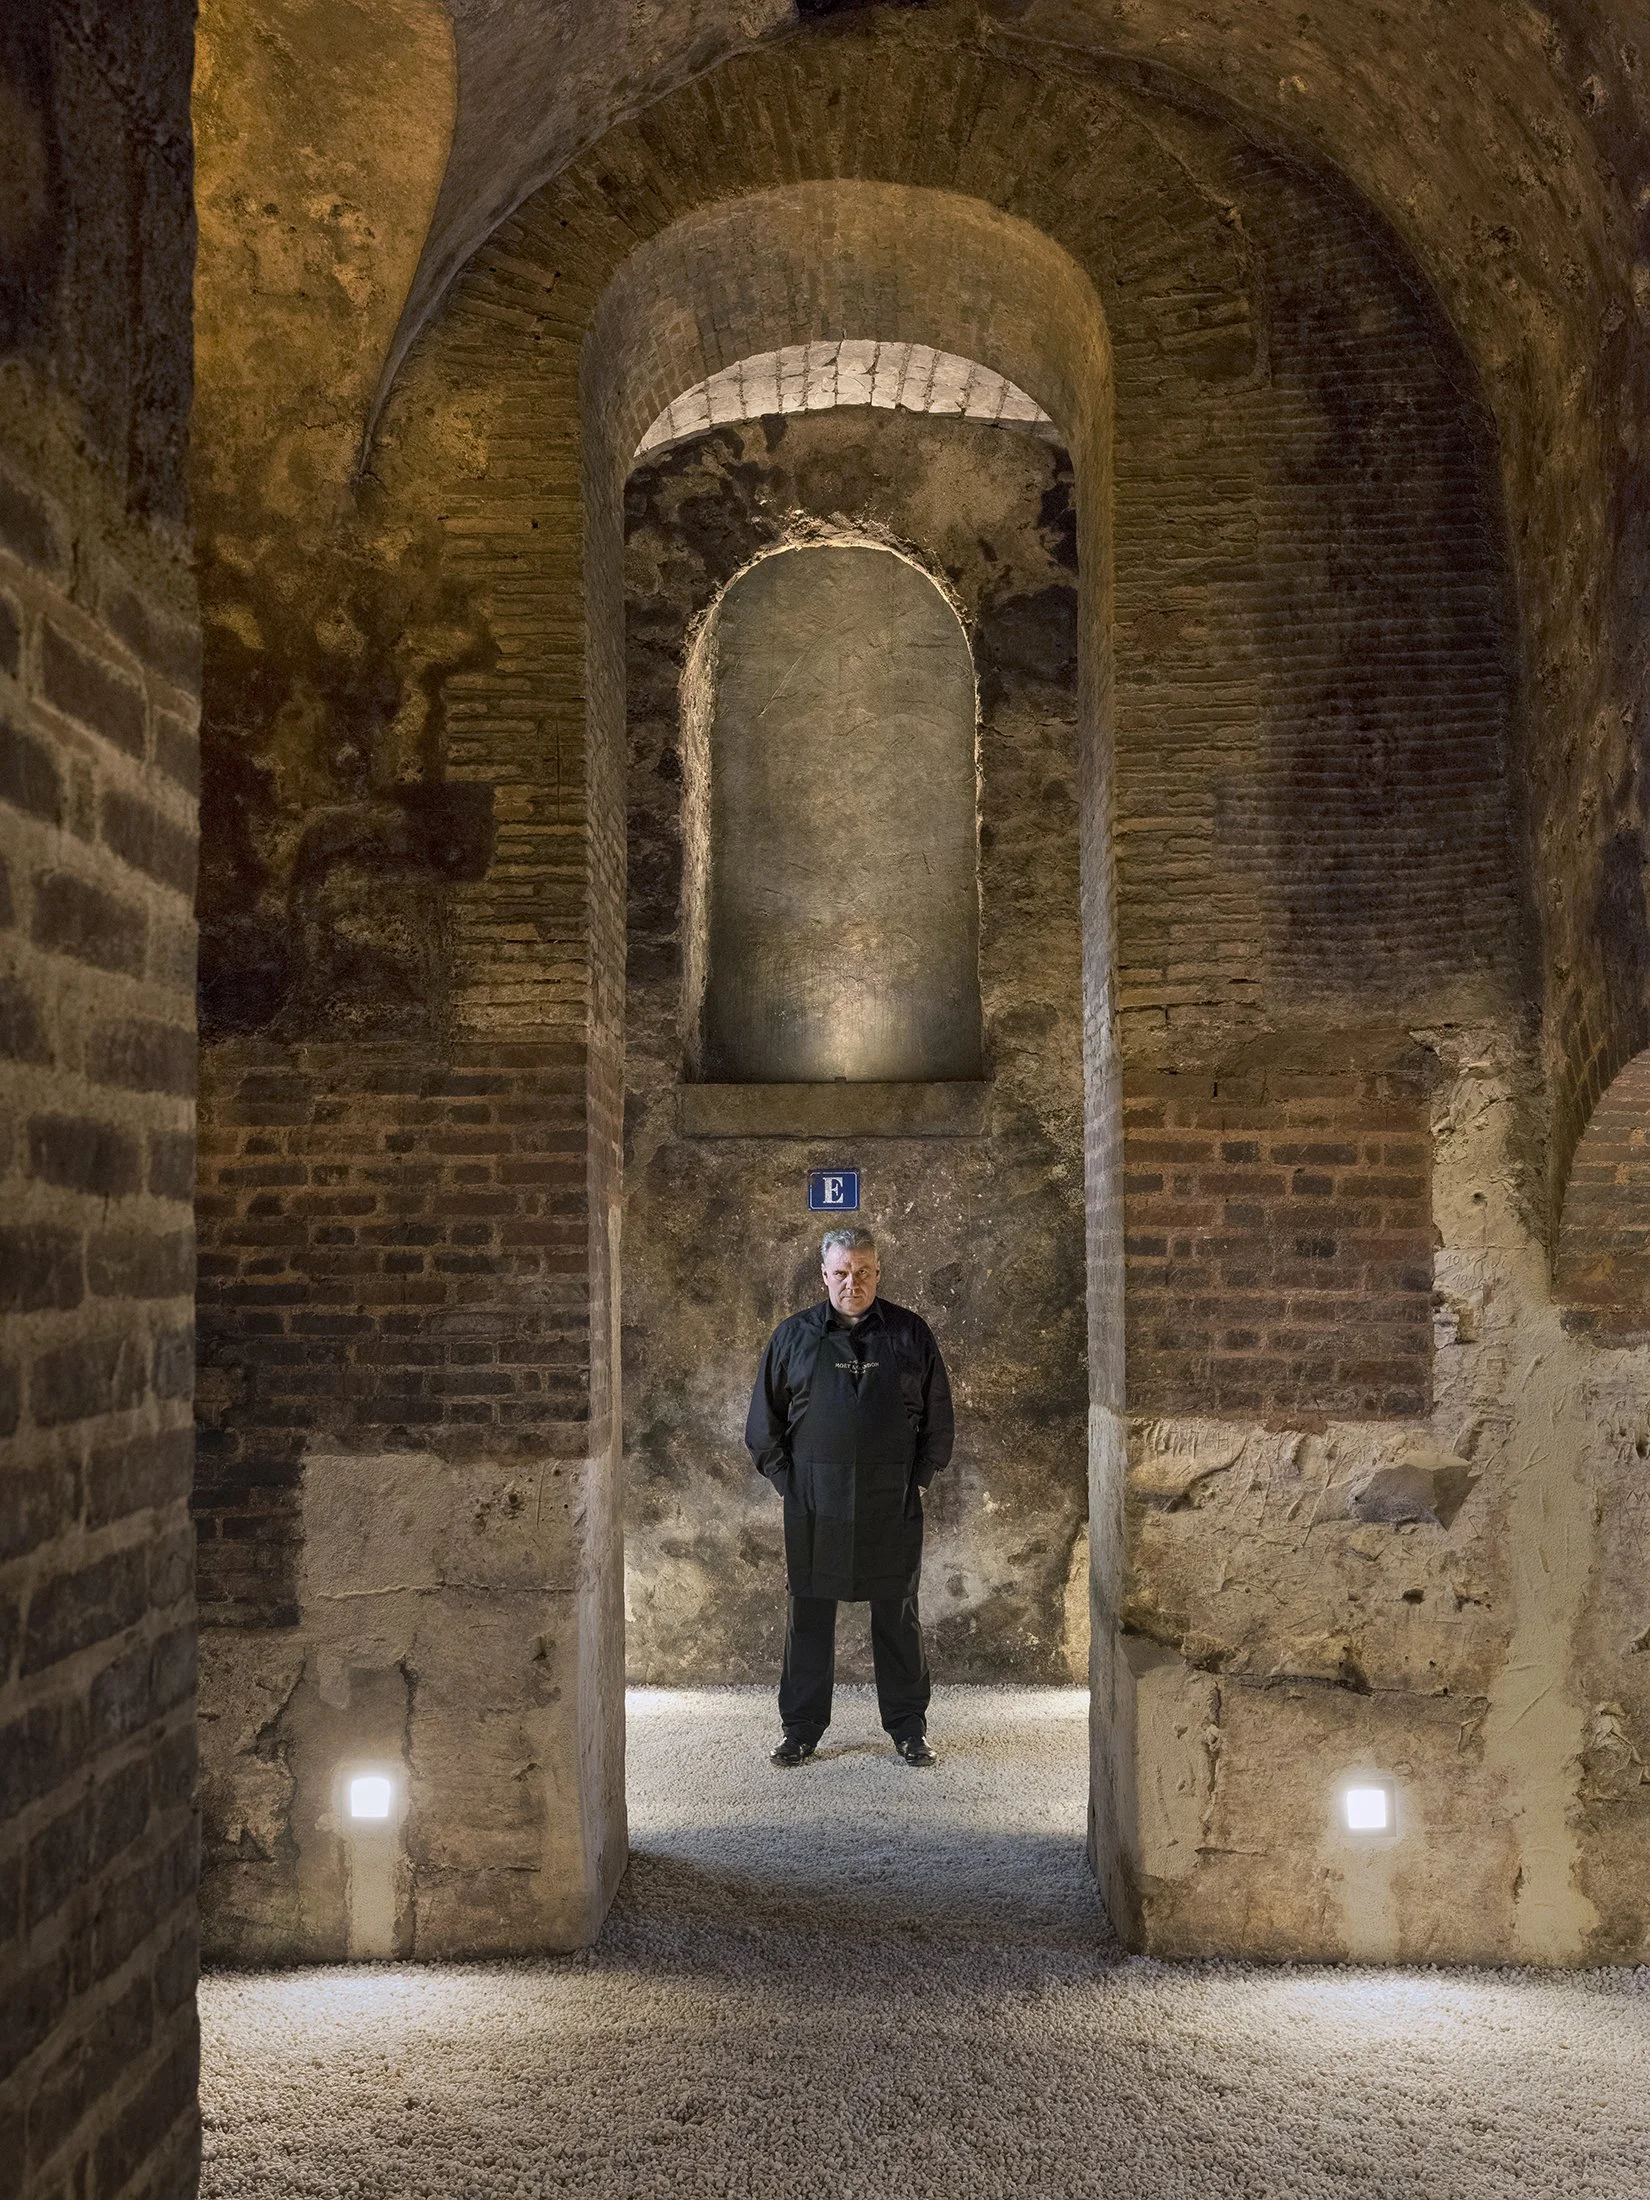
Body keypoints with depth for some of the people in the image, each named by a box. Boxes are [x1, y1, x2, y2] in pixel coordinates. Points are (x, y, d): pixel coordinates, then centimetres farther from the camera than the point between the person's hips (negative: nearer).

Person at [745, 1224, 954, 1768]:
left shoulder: (910, 1334, 4)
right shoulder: (793, 1336, 4)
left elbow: (938, 1417, 9)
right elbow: (763, 1422, 8)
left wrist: (918, 1478, 2)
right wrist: (788, 1482, 1)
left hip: (892, 1506, 0)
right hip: (814, 1509, 0)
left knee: (899, 1617, 7)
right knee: (809, 1616, 6)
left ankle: (909, 1728, 19)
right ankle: (801, 1728, 18)